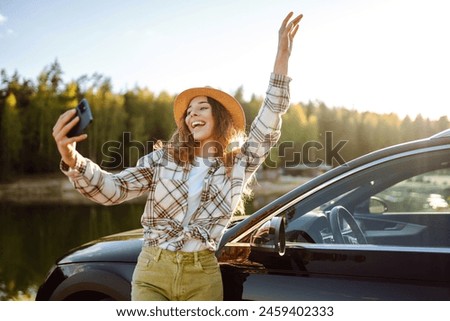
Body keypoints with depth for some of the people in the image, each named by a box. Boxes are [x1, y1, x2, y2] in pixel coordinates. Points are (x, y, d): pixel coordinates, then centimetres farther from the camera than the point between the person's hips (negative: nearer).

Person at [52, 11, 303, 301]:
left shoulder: (239, 164, 4)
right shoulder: (162, 158, 4)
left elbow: (268, 127, -7)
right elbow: (112, 190, -7)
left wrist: (282, 57, -13)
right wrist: (72, 159, -27)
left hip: (202, 277, 0)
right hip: (152, 270, 0)